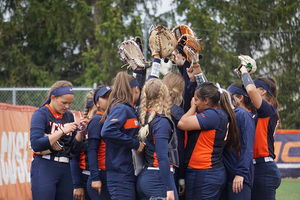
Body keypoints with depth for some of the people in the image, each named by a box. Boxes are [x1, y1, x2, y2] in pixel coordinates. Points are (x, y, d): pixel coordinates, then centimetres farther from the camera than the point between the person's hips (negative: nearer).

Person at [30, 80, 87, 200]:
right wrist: (62, 131, -17)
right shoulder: (41, 114, -4)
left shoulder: (68, 116, 14)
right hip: (44, 167, -6)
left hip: (65, 168, 6)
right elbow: (36, 145, -17)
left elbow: (74, 149, 15)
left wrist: (80, 133, -3)